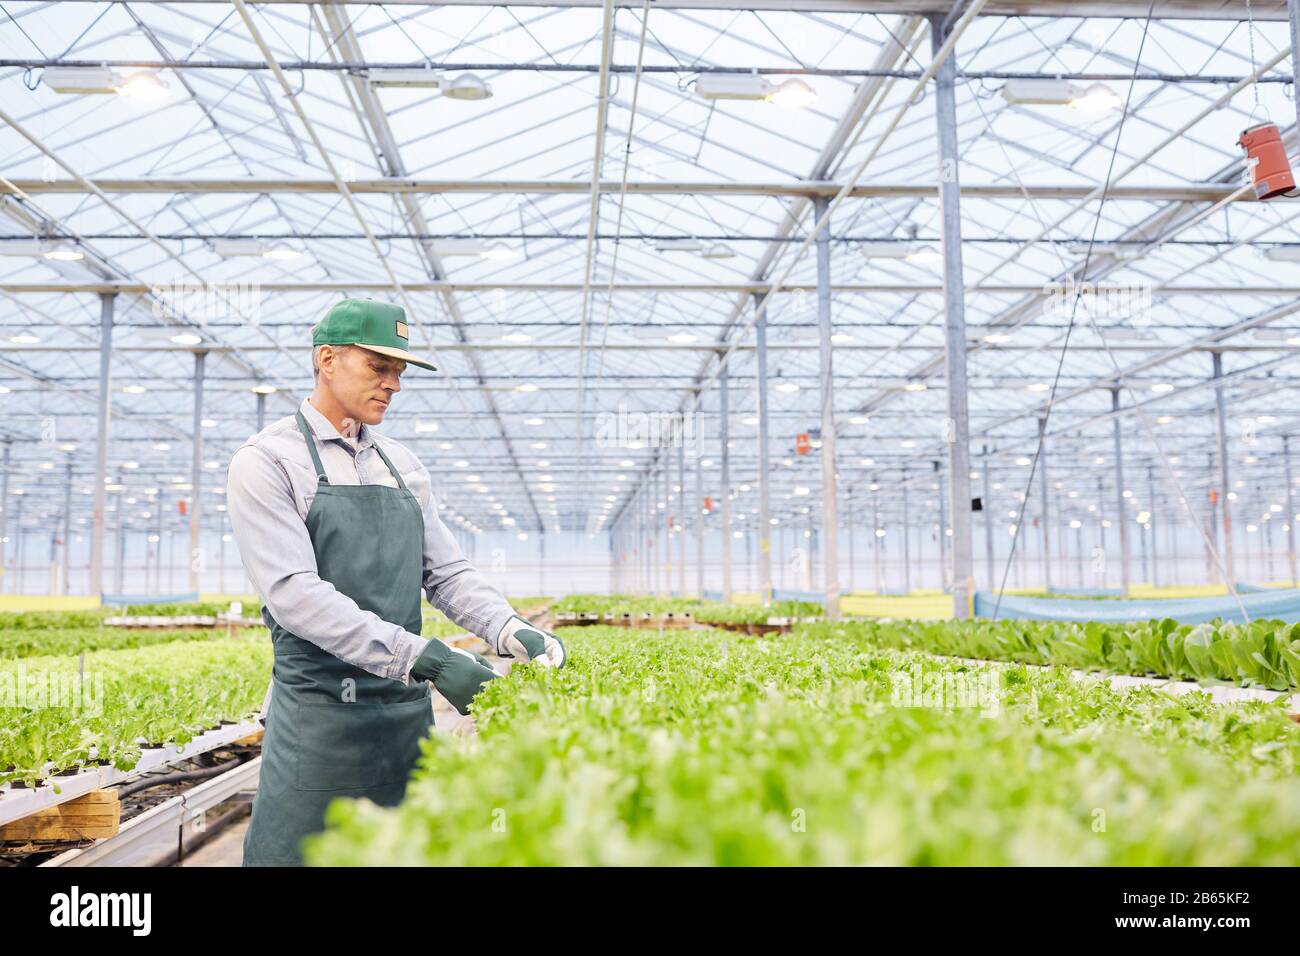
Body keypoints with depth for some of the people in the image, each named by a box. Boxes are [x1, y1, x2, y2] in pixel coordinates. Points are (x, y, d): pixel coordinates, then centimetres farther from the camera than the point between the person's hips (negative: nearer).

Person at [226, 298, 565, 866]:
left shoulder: (403, 467, 13)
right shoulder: (266, 462, -6)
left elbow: (447, 573, 12)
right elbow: (293, 593, -17)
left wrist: (511, 632, -8)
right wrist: (423, 658, -25)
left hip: (409, 712, 6)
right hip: (319, 713, -5)